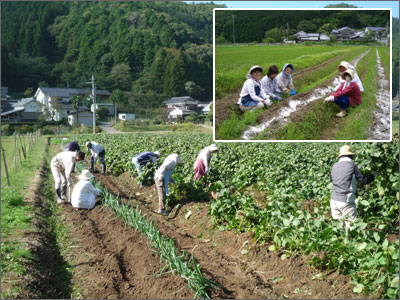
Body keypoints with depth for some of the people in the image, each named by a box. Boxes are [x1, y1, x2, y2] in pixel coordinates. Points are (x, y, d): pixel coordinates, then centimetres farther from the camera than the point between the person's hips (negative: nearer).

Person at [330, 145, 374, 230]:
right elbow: (363, 180, -3)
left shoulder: (335, 166, 8)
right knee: (352, 225, -1)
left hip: (334, 200, 5)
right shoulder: (352, 166, -6)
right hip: (345, 201, -5)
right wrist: (372, 176, 17)